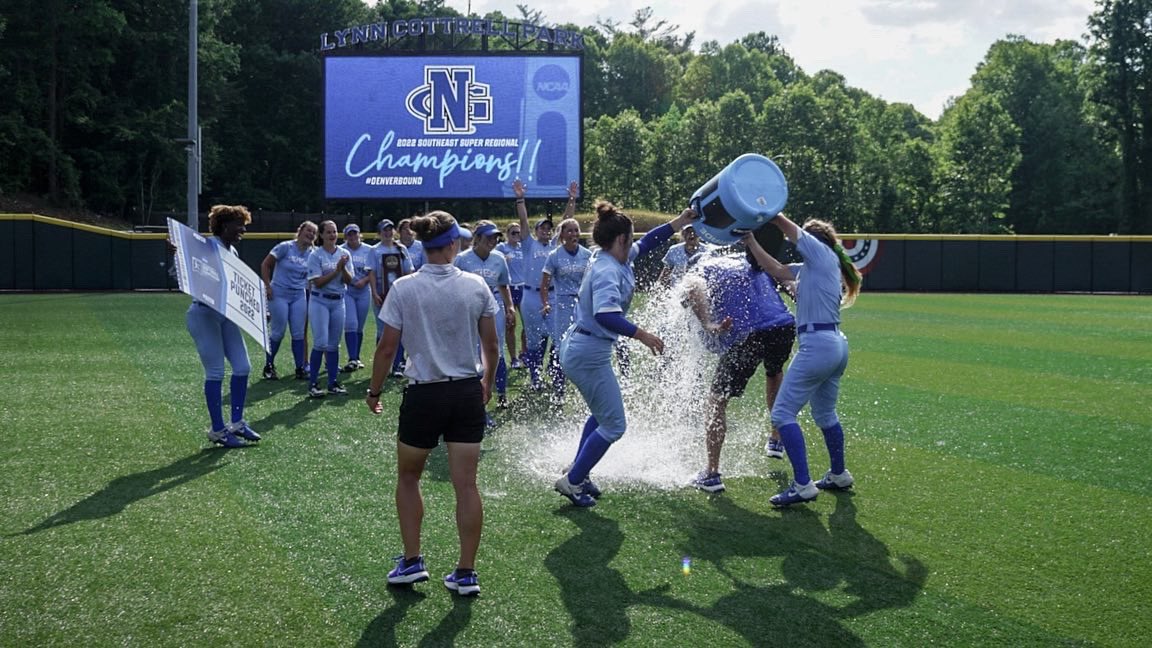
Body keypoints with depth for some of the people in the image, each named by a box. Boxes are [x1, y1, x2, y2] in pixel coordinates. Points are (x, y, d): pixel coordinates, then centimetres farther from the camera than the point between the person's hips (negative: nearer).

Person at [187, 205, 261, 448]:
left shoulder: (233, 252, 14)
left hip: (225, 314, 9)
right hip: (204, 314, -9)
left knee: (242, 367, 7)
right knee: (215, 372, -4)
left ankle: (236, 423, 21)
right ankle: (217, 430, 7)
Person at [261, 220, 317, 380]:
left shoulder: (312, 254, 4)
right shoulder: (285, 247, -9)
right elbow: (265, 265, -5)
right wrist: (268, 286, -9)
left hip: (299, 296, 4)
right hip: (279, 294, -4)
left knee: (299, 333, 2)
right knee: (278, 332, -1)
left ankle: (300, 368, 8)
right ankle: (268, 366, 14)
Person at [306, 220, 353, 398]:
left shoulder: (344, 254, 6)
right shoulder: (315, 255, -6)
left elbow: (348, 280, 2)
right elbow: (318, 282, -13)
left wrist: (343, 268, -17)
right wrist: (337, 269, -19)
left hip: (338, 301, 4)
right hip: (320, 301, -4)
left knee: (334, 344, 8)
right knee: (321, 342, -13)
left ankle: (333, 383, 14)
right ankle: (313, 384, -7)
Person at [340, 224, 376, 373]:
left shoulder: (368, 250, 5)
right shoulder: (341, 251, 1)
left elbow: (372, 273, 2)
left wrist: (364, 280, -17)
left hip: (363, 292, 3)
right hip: (346, 291, -2)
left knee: (360, 327, 10)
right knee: (351, 325, -14)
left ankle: (356, 358, 21)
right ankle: (352, 359, -17)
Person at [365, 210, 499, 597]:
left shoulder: (403, 289, -9)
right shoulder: (476, 286, -3)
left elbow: (387, 348, -7)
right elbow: (491, 345, 4)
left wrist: (374, 392, 7)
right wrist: (488, 383, 21)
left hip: (423, 395, -2)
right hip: (468, 394, 2)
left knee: (408, 478, 18)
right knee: (466, 485, 5)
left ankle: (412, 561, 16)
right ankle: (466, 573, 9)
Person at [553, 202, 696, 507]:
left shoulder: (616, 260, 5)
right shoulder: (608, 271, -24)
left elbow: (646, 243, 20)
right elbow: (605, 315, -40)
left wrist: (679, 221, 17)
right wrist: (641, 334, -42)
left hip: (579, 349, 11)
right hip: (589, 354, -11)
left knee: (603, 414, 26)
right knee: (613, 424, -1)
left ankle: (578, 475, 34)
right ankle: (572, 481, 6)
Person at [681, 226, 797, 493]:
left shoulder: (706, 268, 13)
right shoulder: (757, 266, 29)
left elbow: (692, 287, -10)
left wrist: (709, 326, -17)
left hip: (747, 336, -5)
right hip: (784, 327, 5)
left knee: (717, 400, 8)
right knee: (774, 373, 39)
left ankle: (712, 474, 4)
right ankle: (777, 439, 48)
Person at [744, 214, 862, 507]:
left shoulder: (823, 254, -4)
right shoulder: (810, 267, 18)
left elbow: (787, 226, -5)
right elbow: (776, 269, 18)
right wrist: (750, 241, 17)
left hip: (817, 345, -10)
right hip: (837, 345, 10)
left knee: (782, 414, -10)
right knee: (825, 414, 25)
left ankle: (803, 485, -14)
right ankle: (839, 475, 39)